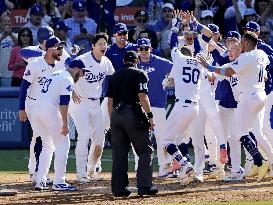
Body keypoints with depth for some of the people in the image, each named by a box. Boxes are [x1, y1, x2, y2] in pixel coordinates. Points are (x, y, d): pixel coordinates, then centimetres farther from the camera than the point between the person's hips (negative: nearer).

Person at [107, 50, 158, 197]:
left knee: (119, 153, 9)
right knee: (145, 150, 1)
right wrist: (150, 116, -11)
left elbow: (110, 101, 15)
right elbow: (142, 96, -12)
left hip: (116, 115, 6)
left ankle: (119, 188, 7)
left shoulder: (115, 76, 17)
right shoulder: (139, 74, -1)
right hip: (132, 113, -6)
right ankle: (144, 186, -8)